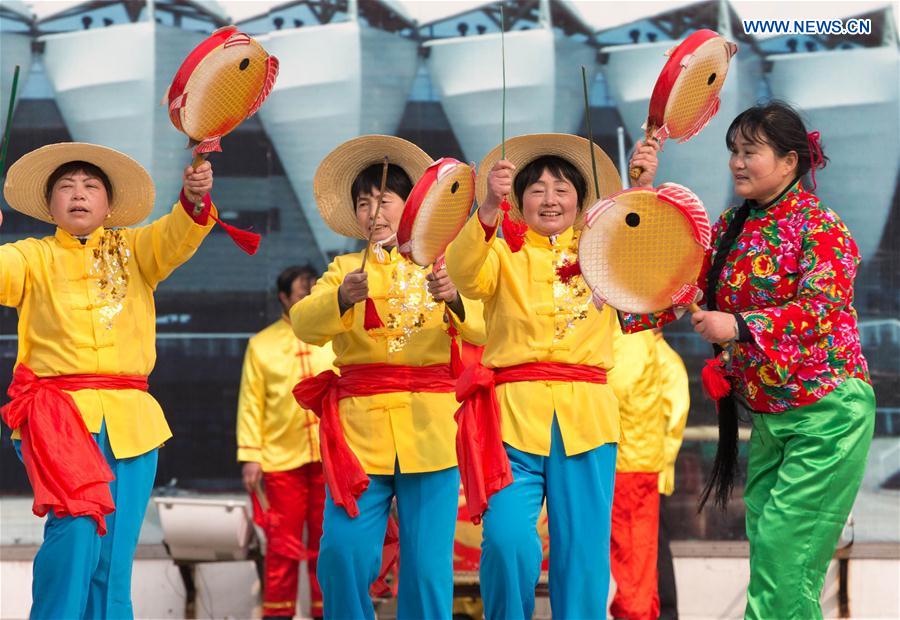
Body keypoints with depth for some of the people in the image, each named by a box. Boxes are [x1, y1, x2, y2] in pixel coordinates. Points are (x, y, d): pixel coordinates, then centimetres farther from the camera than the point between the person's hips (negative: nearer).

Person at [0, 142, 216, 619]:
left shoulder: (134, 250, 15)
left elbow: (177, 238, -4)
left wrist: (195, 199, -25)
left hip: (128, 420, 2)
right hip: (60, 416, -2)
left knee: (114, 557, 1)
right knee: (76, 530, -21)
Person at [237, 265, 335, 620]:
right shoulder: (262, 344, 4)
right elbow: (251, 404, 1)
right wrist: (251, 455, -6)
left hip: (331, 458, 1)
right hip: (281, 459, -1)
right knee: (282, 545, 2)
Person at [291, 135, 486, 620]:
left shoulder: (438, 266, 12)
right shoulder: (345, 270, 14)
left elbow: (480, 329, -5)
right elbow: (304, 324, -5)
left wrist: (454, 299, -26)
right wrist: (343, 297, -25)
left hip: (429, 428, 0)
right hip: (358, 424, 1)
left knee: (428, 562, -6)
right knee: (344, 552, -12)